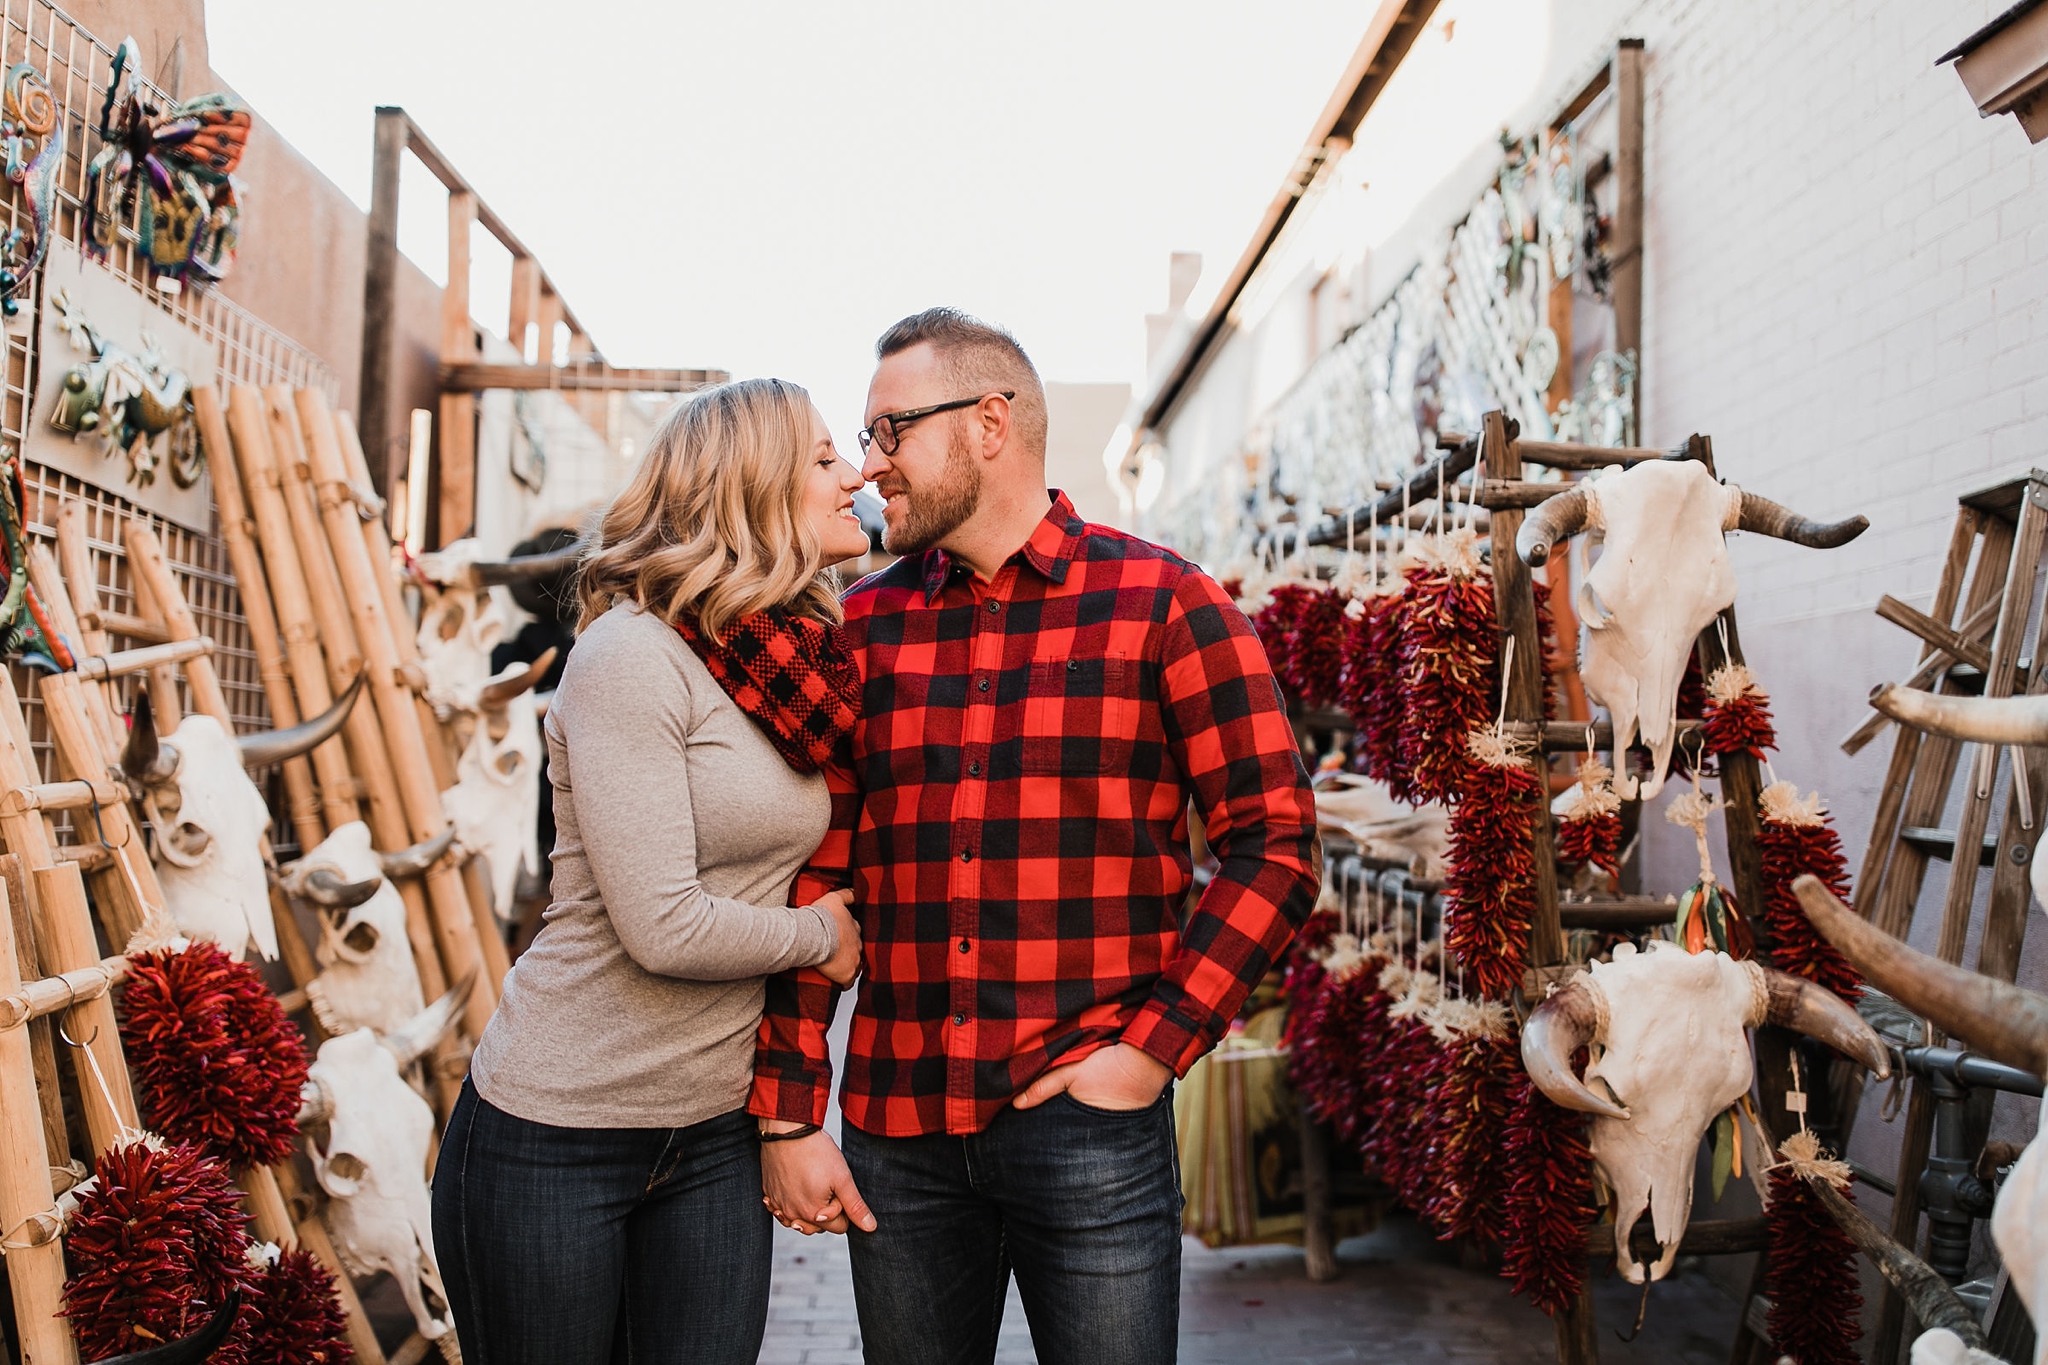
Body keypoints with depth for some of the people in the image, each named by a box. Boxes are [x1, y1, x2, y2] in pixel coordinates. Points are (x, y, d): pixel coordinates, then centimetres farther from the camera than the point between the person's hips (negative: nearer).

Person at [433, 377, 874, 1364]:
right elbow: (664, 928, -22)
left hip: (714, 1136, 6)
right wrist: (818, 932, -9)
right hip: (554, 1134, -6)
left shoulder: (805, 662, 6)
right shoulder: (630, 656, -17)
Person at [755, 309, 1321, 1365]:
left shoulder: (1161, 604, -3)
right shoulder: (863, 628, 8)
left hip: (1090, 1129, -3)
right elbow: (815, 880, 7)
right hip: (894, 1129, 4)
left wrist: (1157, 1043, -12)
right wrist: (788, 1115, 3)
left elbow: (1275, 849, -5)